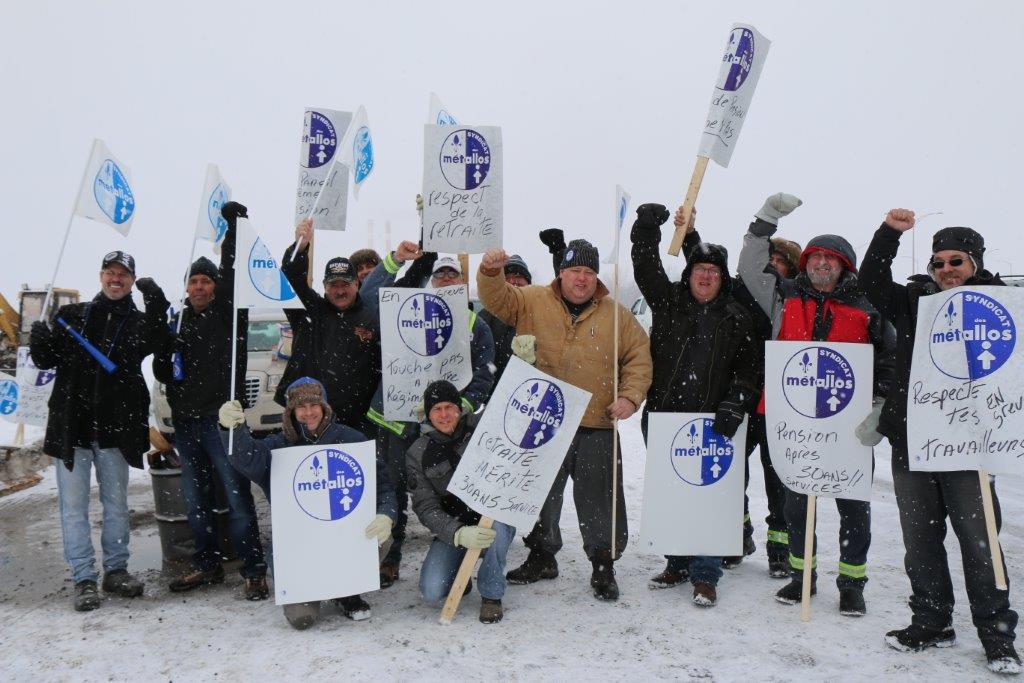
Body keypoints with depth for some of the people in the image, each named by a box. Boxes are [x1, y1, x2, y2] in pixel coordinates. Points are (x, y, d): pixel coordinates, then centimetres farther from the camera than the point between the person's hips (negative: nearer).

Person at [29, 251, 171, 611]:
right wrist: (40, 344, -13)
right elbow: (47, 360, 8)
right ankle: (84, 579, 9)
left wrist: (157, 307, -29)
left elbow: (155, 341, -16)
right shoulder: (72, 315, 9)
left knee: (116, 502, 11)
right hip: (71, 424, 0)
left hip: (114, 428, 0)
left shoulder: (139, 322, 6)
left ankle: (116, 570, 23)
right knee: (74, 505, 2)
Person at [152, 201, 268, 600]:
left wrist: (234, 225, -13)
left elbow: (232, 272, -9)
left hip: (221, 417, -6)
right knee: (195, 498, 13)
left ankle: (254, 570, 0)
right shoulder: (178, 321, 15)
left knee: (237, 495, -6)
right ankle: (208, 564, 26)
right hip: (185, 421, 6)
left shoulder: (227, 312, 2)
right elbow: (161, 369, 16)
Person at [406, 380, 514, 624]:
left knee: (495, 526, -37)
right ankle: (459, 577, 18)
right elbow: (426, 508, -9)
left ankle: (491, 596, -11)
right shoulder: (417, 454, -4)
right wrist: (458, 534, -27)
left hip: (494, 515, -1)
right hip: (452, 528, 1)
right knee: (432, 591, -20)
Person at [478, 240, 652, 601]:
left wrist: (630, 396, -7)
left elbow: (639, 359, 6)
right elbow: (496, 297, -4)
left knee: (599, 499, 5)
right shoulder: (532, 301, 4)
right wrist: (492, 271, -24)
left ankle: (604, 565, 23)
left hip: (597, 426, 0)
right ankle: (542, 556, 33)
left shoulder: (618, 315, 5)